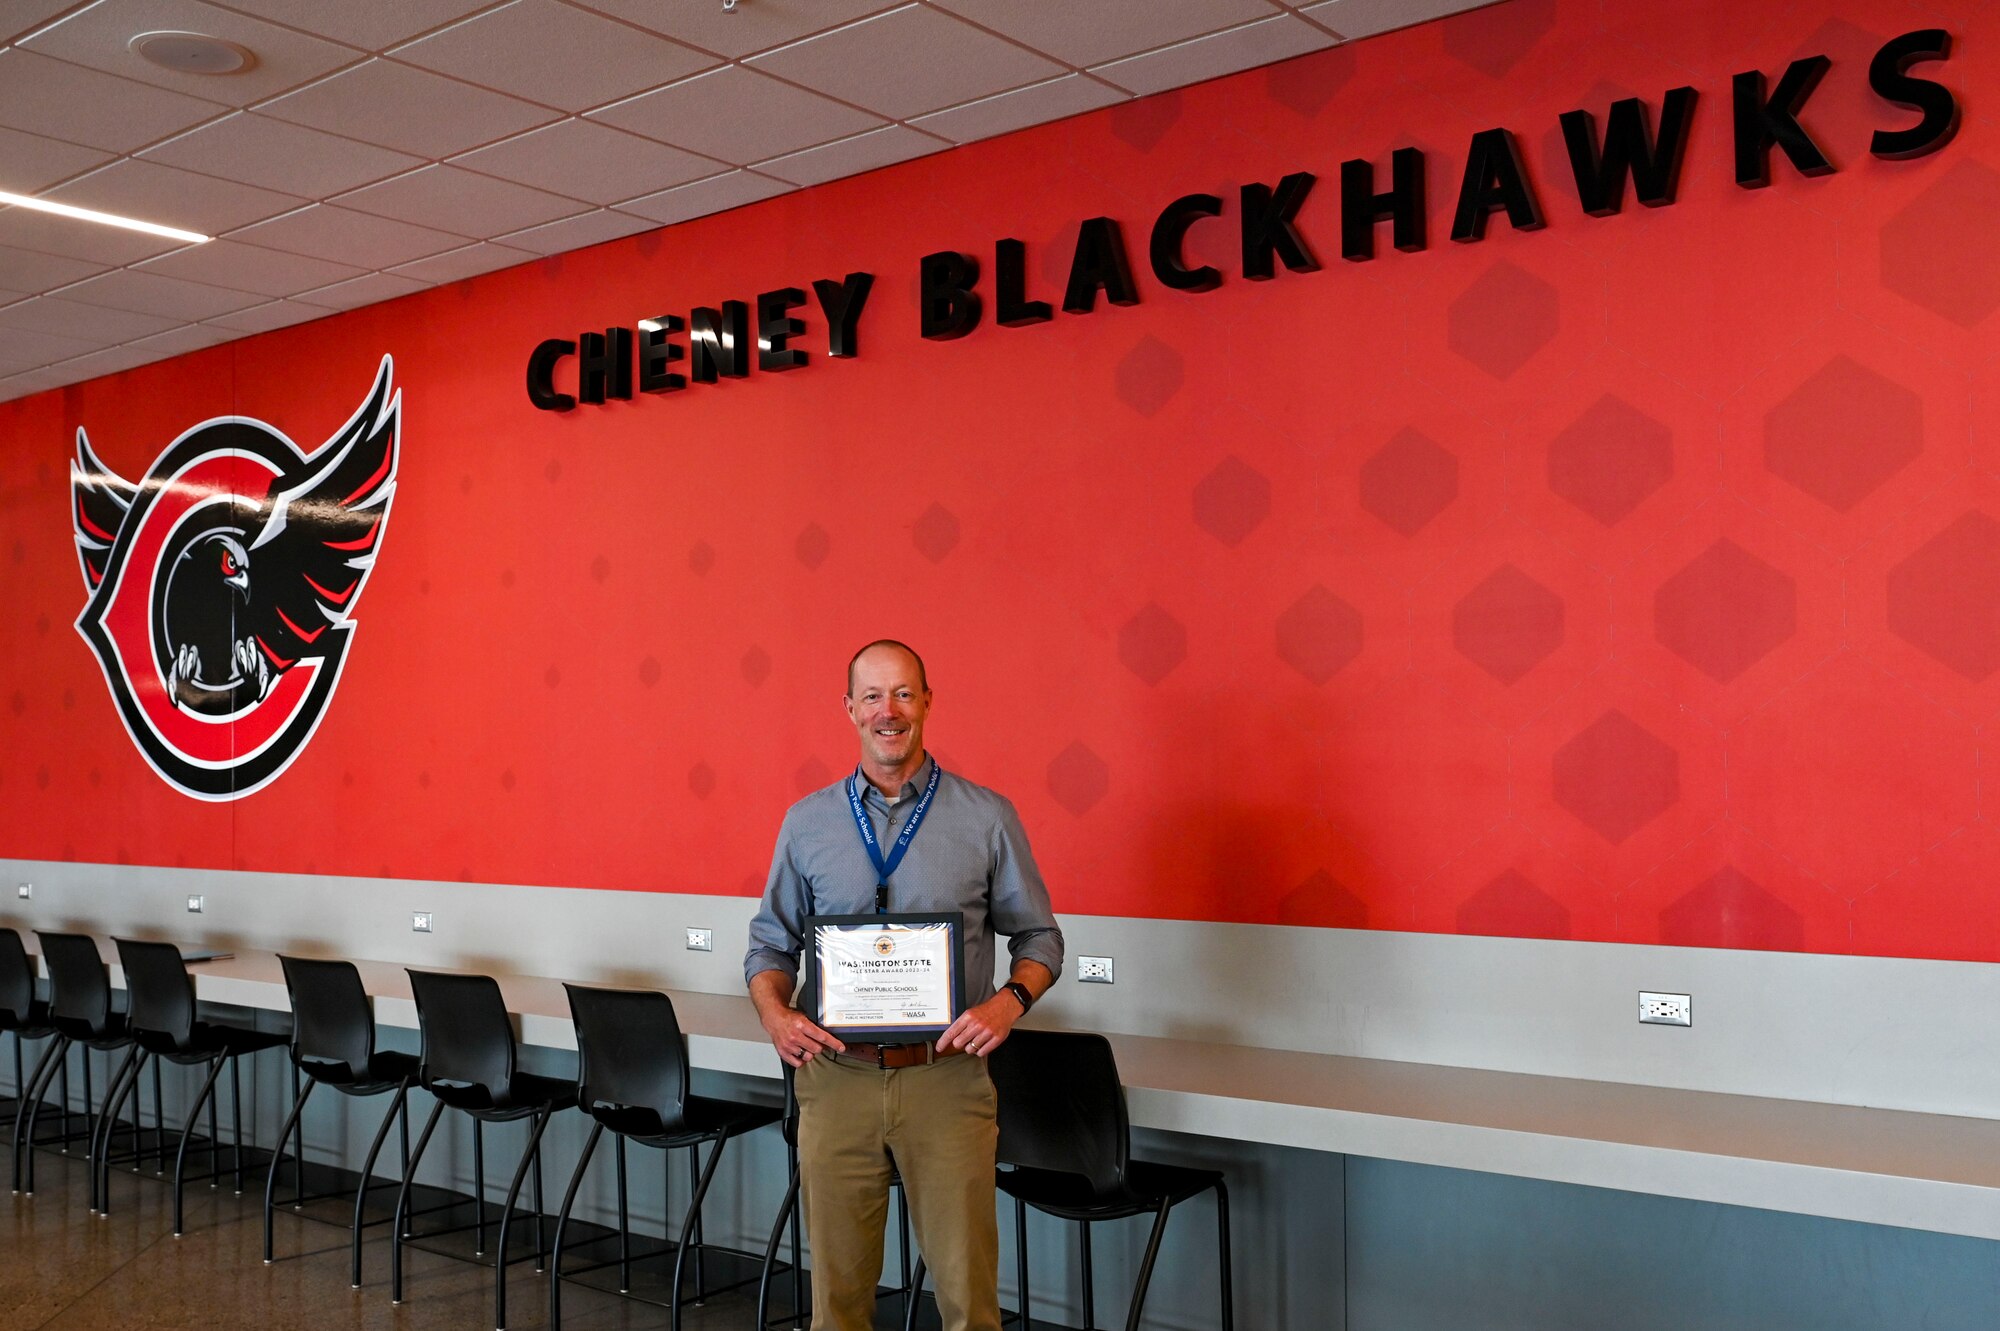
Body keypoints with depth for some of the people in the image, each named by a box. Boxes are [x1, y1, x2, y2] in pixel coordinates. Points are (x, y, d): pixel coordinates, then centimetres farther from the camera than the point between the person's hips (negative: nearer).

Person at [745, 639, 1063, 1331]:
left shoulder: (987, 818, 2)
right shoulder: (807, 821, 7)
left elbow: (1037, 935, 7)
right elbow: (771, 943, 13)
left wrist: (1010, 1001, -12)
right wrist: (775, 1013, -6)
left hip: (948, 1075, -1)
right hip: (836, 1074, 2)